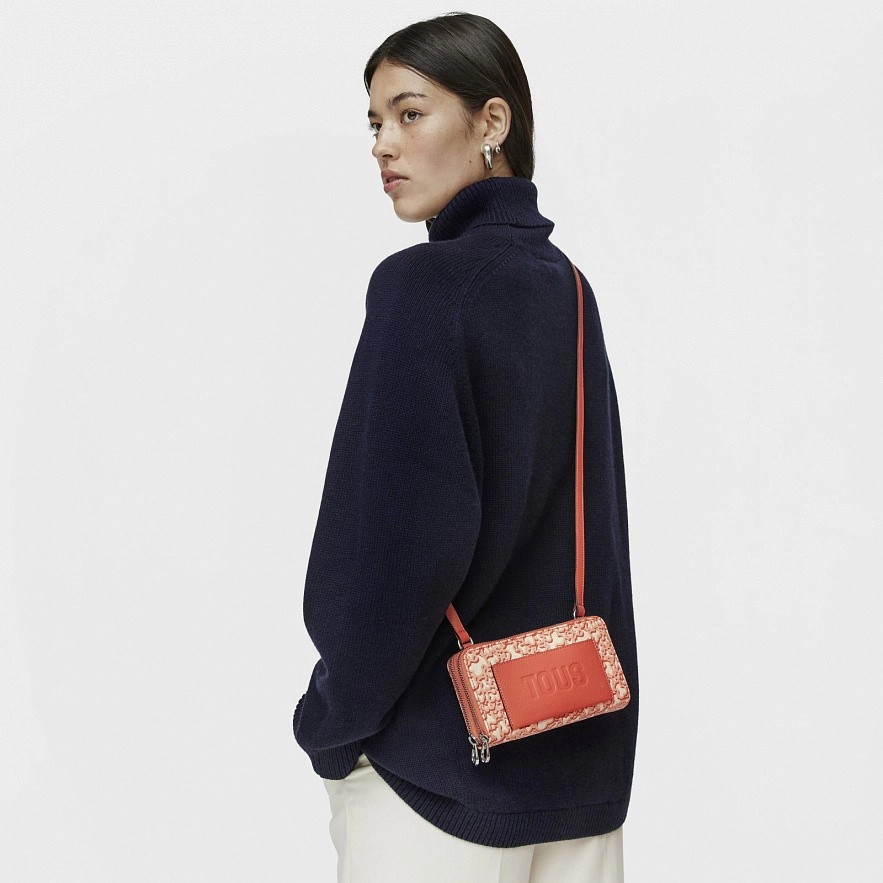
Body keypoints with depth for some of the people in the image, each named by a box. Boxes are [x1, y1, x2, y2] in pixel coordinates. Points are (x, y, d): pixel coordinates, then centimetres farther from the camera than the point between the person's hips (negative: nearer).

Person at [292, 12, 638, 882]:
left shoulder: (421, 285, -15)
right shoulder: (567, 289, 6)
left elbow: (398, 535, -21)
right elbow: (593, 526, 10)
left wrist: (334, 720, -9)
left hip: (442, 758, -7)